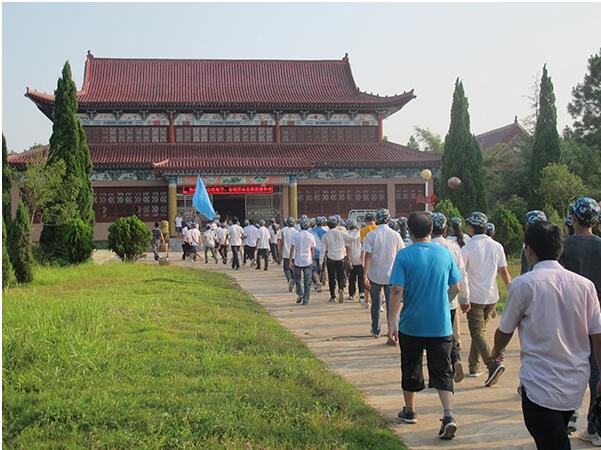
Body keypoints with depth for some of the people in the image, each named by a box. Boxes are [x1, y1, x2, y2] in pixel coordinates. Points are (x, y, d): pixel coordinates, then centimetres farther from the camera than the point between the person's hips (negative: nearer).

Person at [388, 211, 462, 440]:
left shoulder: (404, 255, -10)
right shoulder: (445, 253, -1)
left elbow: (397, 290, -16)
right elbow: (456, 288, 5)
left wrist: (392, 321, -13)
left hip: (411, 325, -1)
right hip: (441, 325, 2)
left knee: (410, 370, 16)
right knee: (442, 372, 5)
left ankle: (409, 411, 31)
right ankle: (448, 414, -11)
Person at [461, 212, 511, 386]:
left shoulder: (468, 248, -12)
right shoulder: (497, 246, 3)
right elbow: (504, 273, 5)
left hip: (475, 297, -5)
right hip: (492, 296, 6)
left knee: (477, 332, -3)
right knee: (480, 329, 18)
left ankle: (493, 364, -22)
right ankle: (474, 366, 24)